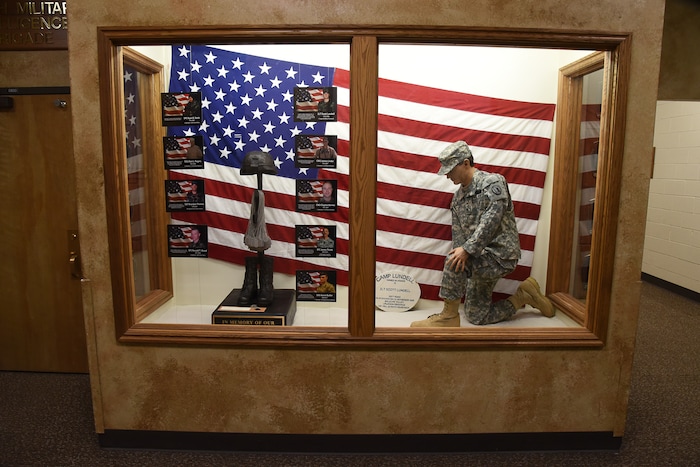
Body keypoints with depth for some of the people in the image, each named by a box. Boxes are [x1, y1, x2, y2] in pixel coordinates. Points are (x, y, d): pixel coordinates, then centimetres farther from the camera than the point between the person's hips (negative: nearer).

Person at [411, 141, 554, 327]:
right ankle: (523, 297, 24)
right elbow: (458, 235, 7)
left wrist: (467, 249, -33)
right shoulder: (458, 198, 11)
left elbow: (490, 222, -24)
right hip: (481, 259, 8)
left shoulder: (493, 182, -11)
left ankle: (448, 317, -12)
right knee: (476, 316, 12)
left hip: (500, 256, -8)